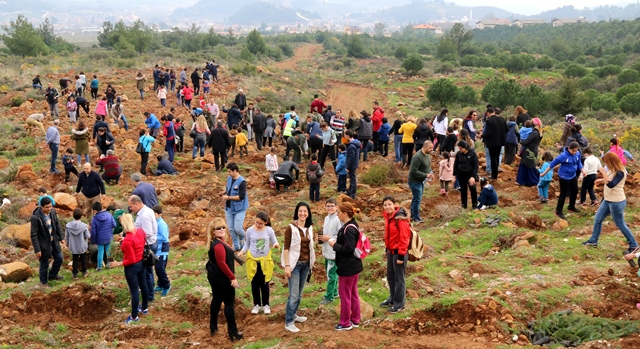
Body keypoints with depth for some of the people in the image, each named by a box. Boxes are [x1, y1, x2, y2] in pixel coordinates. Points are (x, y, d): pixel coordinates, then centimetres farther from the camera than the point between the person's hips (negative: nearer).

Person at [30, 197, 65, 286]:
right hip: (43, 244, -6)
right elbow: (34, 235, -22)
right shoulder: (35, 217, -28)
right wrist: (37, 250, -19)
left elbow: (57, 225, 7)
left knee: (59, 258, 19)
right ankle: (43, 282, 34)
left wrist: (61, 238, 10)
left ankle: (52, 275, 44)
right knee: (44, 264, 10)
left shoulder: (53, 212, -10)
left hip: (54, 241, 6)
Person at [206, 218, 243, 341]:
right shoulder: (219, 244, -25)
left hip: (214, 276, 10)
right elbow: (222, 264, -28)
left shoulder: (213, 242, 8)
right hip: (222, 278, -10)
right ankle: (233, 332, 1)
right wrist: (233, 277, -22)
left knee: (216, 300, 19)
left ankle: (213, 327, 29)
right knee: (229, 303, -3)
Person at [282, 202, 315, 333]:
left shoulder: (309, 228, 6)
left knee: (299, 294, 14)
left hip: (306, 264, 6)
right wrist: (287, 266, -17)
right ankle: (289, 322, 0)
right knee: (294, 295, -7)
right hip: (295, 264, -6)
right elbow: (286, 248, -13)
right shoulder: (291, 228, -12)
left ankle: (293, 314, 30)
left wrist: (311, 262, 13)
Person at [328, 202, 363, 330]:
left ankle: (345, 323, 15)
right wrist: (337, 242, 3)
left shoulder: (349, 229, -23)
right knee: (353, 293, 18)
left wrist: (334, 245, -15)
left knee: (345, 295, 3)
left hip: (347, 267, -10)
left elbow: (348, 249, -26)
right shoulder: (352, 225, 7)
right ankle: (355, 320, 29)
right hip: (354, 265, 10)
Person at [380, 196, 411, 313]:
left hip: (399, 252, -9)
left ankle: (399, 304, 16)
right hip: (391, 251, 9)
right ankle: (392, 299, 39)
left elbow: (404, 238, -21)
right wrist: (387, 249, 17)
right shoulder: (388, 217, 4)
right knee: (390, 277, 21)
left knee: (399, 278, 3)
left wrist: (401, 255, -18)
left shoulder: (400, 219, -22)